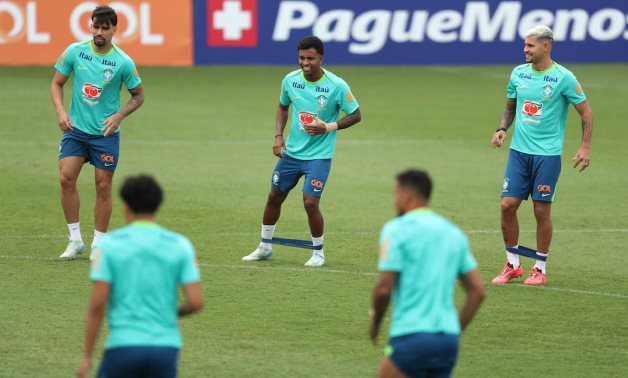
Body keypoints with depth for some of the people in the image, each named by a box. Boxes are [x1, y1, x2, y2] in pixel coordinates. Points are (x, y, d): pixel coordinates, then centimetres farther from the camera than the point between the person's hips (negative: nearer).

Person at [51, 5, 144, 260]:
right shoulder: (74, 52, -4)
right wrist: (61, 111, -10)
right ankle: (75, 240, 0)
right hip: (75, 128, 2)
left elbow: (138, 96, 3)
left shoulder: (123, 62, -9)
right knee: (66, 178, -12)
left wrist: (119, 116, -13)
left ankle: (98, 244, 14)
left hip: (106, 133, -2)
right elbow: (57, 84, 6)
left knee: (103, 187, 1)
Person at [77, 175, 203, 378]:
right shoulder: (179, 245, 3)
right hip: (166, 346, 2)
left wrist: (87, 356, -1)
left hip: (123, 346, -2)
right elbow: (196, 302, -3)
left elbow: (97, 304, -7)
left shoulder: (109, 243, -2)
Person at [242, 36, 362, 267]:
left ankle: (319, 252, 7)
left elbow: (355, 115, -8)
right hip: (292, 151, 5)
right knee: (274, 196, 12)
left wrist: (329, 127, -22)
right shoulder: (290, 80, -4)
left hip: (319, 155, -5)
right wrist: (278, 135, 1)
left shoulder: (336, 86, -17)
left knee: (310, 202, -14)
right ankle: (265, 247, 31)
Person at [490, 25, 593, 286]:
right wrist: (502, 129, 1)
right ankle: (512, 264, 11)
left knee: (542, 211, -1)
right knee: (508, 205, -3)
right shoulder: (518, 74, 6)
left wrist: (585, 147, -10)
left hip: (548, 154, -4)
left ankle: (540, 269, 12)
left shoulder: (563, 78, -9)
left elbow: (586, 112, -2)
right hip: (519, 150, 4)